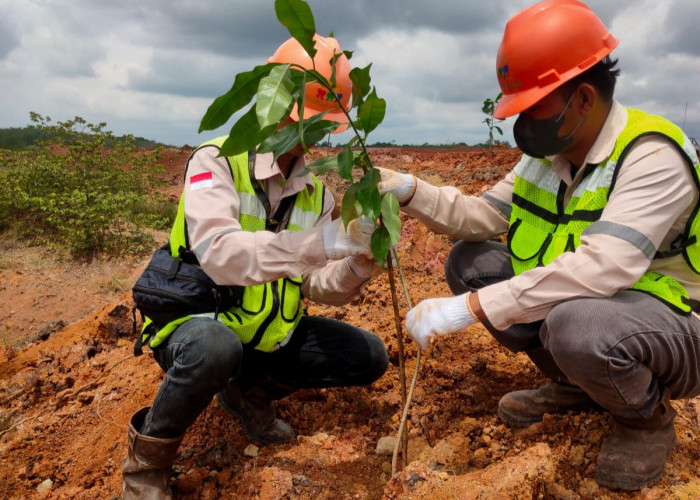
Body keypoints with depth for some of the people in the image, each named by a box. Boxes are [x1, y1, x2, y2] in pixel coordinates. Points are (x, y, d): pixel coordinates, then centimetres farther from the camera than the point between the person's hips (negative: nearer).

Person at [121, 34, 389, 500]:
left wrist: (359, 263, -27)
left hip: (271, 331, 6)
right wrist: (318, 243, -48)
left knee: (369, 357, -5)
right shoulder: (216, 162, -18)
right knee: (215, 347, -40)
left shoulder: (316, 190, 1)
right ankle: (147, 461, -8)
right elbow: (219, 255, -37)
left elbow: (320, 286, -6)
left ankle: (250, 390, 16)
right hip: (196, 322, -6)